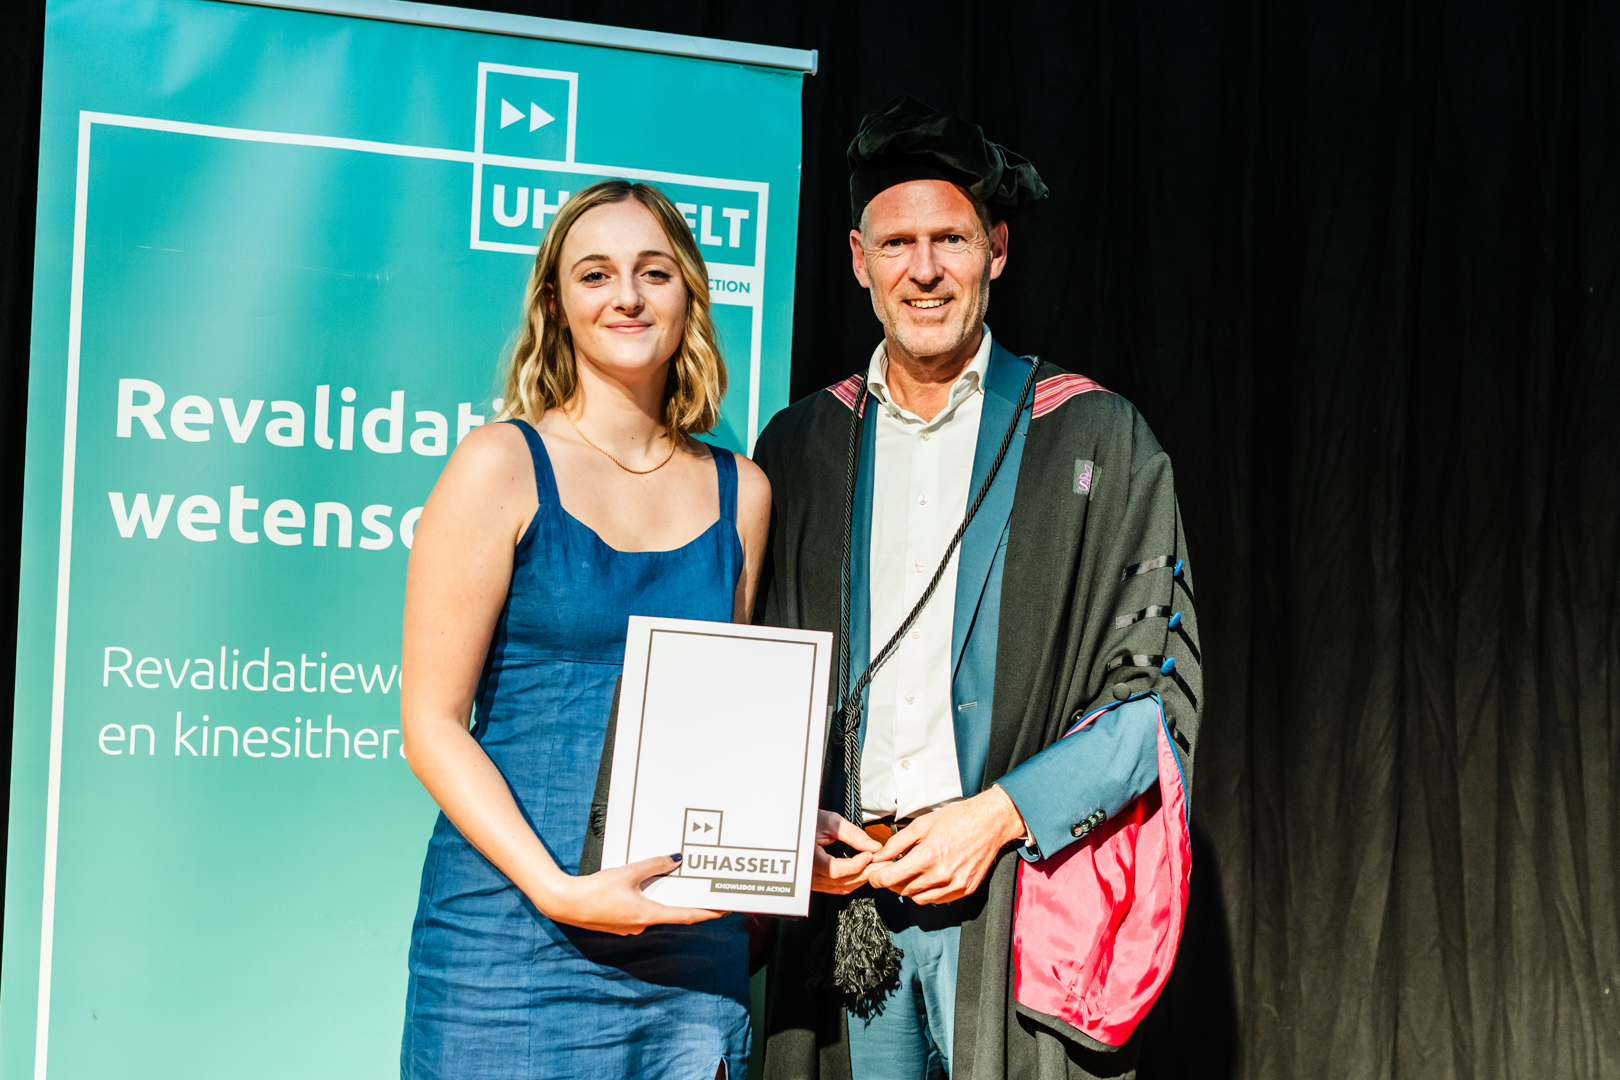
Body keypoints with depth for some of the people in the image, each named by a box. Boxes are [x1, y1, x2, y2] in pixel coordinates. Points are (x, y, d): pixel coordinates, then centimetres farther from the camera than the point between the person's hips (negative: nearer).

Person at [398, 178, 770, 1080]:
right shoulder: (503, 467, -4)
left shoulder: (741, 491, 9)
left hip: (694, 935, 4)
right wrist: (557, 888, -17)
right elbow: (432, 720, -7)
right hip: (514, 930, -4)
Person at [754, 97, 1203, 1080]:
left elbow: (1160, 687, -3)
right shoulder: (800, 445, 10)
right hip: (838, 896, 3)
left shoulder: (1096, 439, 1)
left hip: (1018, 898, -2)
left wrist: (998, 815, -13)